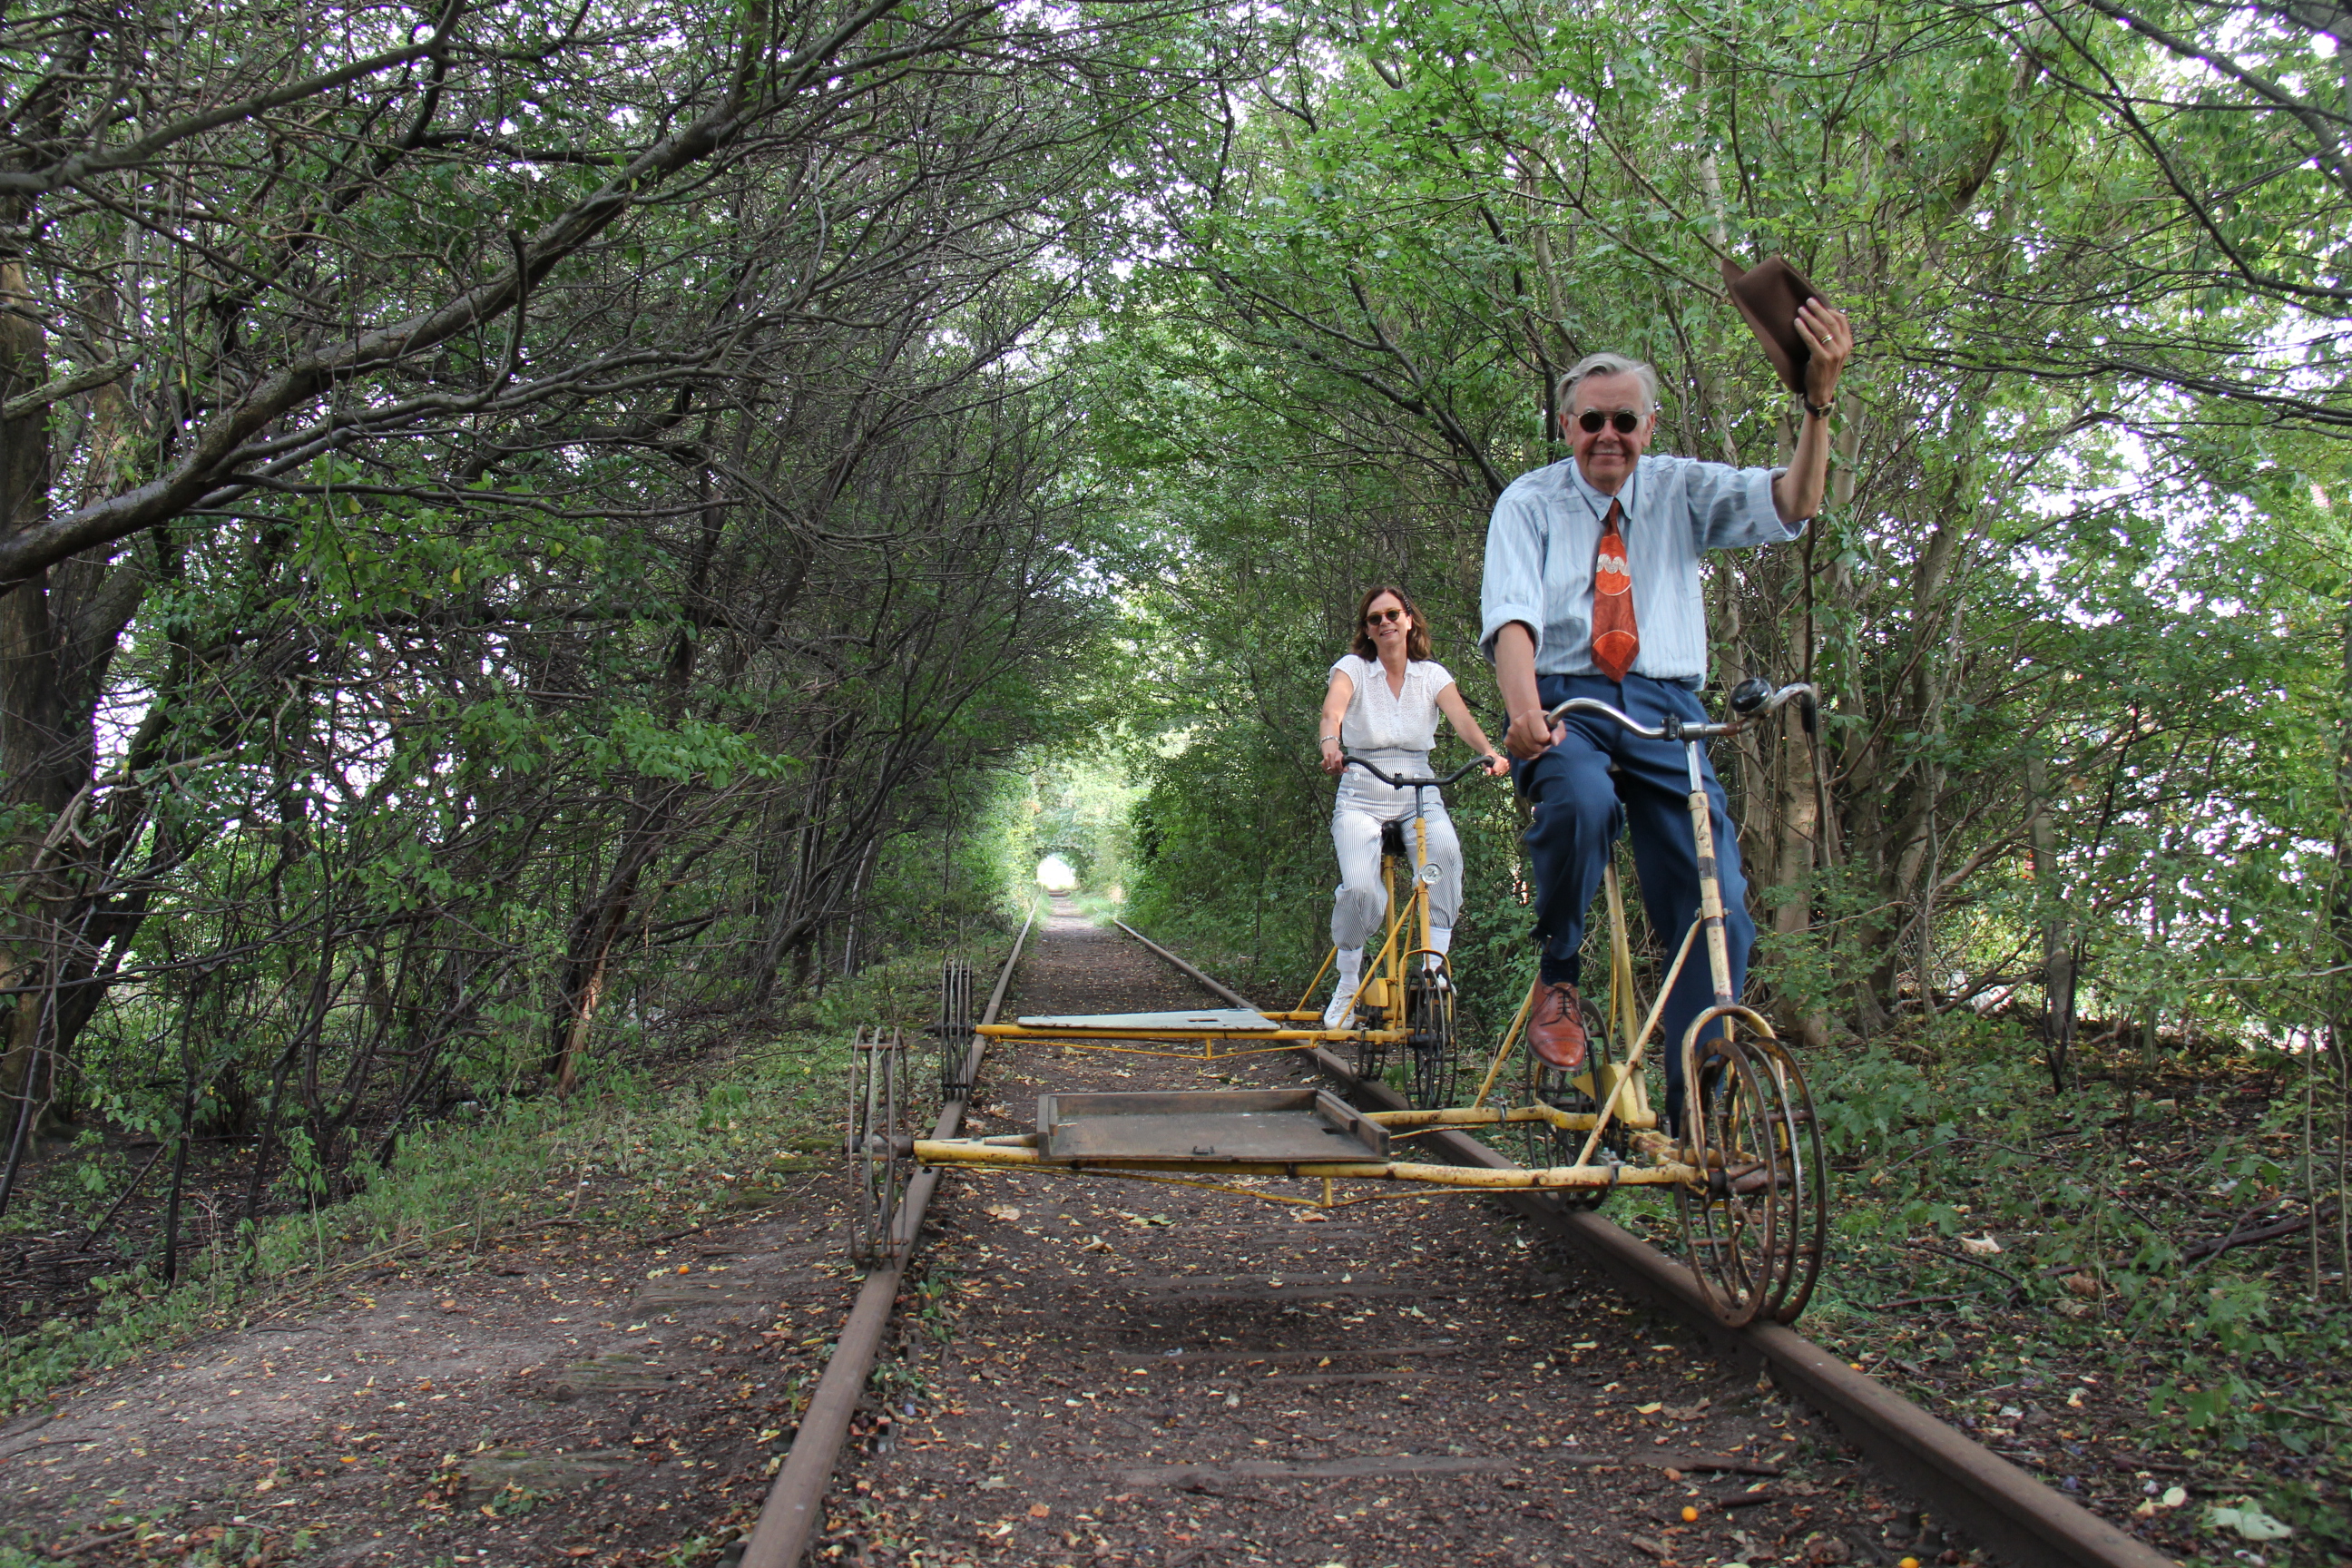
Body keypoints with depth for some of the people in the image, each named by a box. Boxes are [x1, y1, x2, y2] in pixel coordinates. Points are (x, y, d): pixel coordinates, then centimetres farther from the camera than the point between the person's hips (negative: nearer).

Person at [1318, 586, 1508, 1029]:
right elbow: (1332, 712, -21)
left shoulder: (1431, 674, 5)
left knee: (1446, 851, -32)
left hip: (1420, 797, 1)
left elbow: (1462, 718, -13)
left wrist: (1489, 751, -34)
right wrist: (1330, 746, -44)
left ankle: (1434, 966, -21)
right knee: (1359, 888, -25)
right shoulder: (1352, 667, -1)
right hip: (1361, 800, -1)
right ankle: (1348, 984, 1)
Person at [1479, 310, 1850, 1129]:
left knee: (1718, 910, -11)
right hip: (1565, 701, -2)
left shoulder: (1681, 489, 13)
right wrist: (1523, 708, -29)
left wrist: (1819, 398, -19)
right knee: (1581, 801, -37)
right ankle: (1556, 975, -10)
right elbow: (1510, 611, -10)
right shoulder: (1530, 501, 7)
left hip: (1664, 706, 2)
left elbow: (1791, 504, -3)